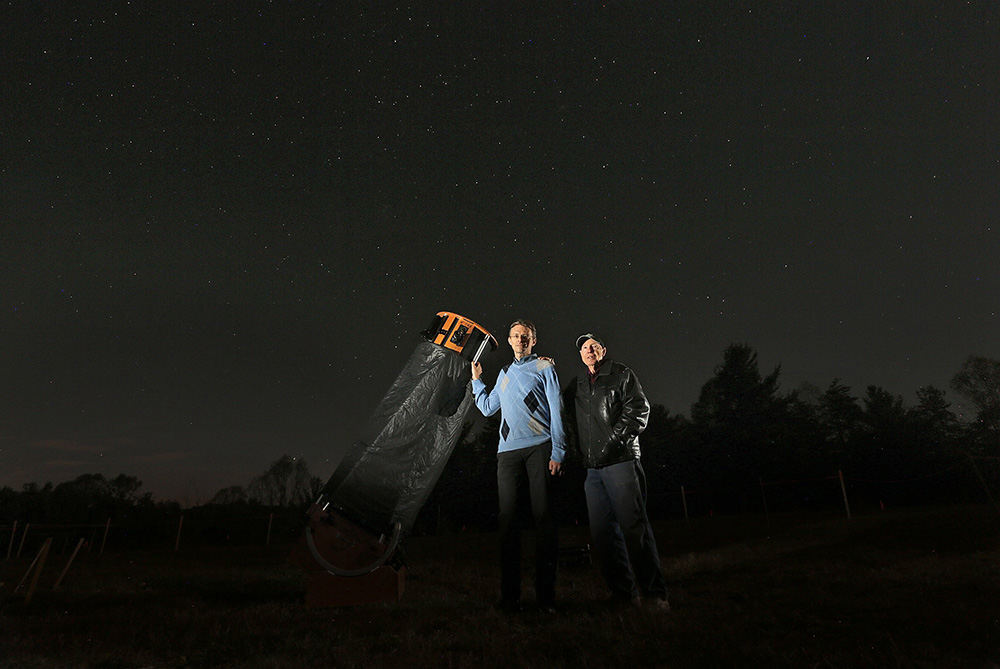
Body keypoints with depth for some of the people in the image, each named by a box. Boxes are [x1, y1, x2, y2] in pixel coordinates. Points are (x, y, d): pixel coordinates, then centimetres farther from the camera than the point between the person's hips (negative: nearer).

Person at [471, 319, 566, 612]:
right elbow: (488, 408, 32)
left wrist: (558, 452, -8)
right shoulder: (504, 373, 24)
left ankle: (545, 594, 3)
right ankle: (510, 595, 6)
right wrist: (476, 380, 30)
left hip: (540, 446, -4)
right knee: (508, 517, 0)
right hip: (508, 450, 4)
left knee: (543, 515, -5)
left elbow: (556, 410, 1)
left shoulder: (544, 366, 8)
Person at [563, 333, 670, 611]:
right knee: (602, 533, 4)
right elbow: (571, 422, 24)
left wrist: (614, 440, -12)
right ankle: (623, 592, 12)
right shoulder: (576, 386, 20)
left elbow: (639, 409, -4)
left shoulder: (621, 375, 6)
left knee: (633, 527, -6)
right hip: (592, 468, 5)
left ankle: (654, 593, 2)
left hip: (620, 462, -5)